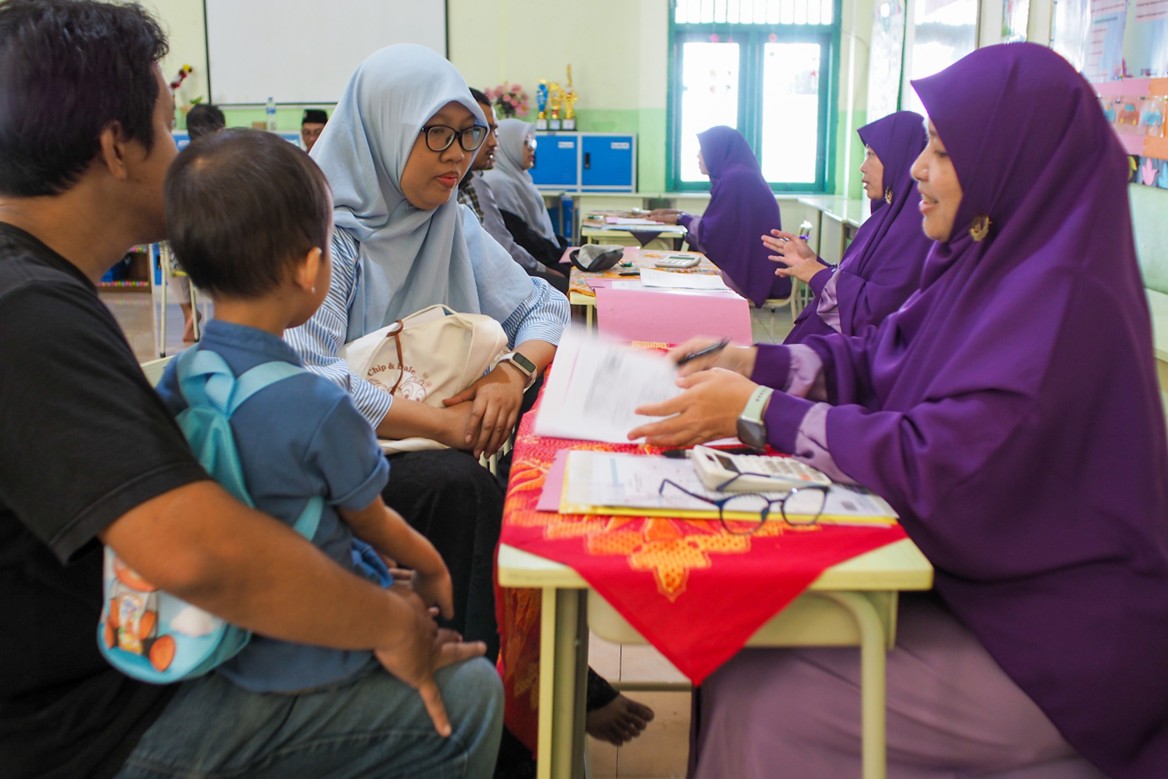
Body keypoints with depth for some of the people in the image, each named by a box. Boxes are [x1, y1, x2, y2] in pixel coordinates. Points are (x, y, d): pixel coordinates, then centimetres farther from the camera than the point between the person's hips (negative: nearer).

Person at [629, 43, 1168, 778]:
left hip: (1053, 644, -8)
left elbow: (942, 468, -27)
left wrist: (760, 412, -23)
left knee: (764, 708, -14)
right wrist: (751, 360, -3)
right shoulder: (999, 262, 5)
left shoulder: (1062, 293, -23)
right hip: (981, 579, 8)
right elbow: (875, 358, 9)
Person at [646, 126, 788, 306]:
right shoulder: (741, 176, 12)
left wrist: (681, 219, 1)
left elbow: (710, 234, -16)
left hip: (749, 276, -9)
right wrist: (681, 215, 18)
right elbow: (716, 223, 17)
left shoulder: (735, 179, -17)